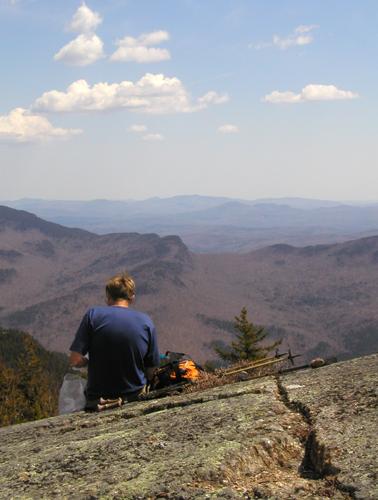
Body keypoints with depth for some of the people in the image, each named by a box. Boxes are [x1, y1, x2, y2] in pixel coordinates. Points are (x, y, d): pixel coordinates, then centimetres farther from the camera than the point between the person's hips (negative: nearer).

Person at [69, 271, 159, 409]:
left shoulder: (93, 315, -12)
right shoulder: (146, 322, -6)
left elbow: (75, 360, -17)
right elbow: (151, 372, -3)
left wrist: (90, 360, 6)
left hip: (98, 398, -1)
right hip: (135, 396, 2)